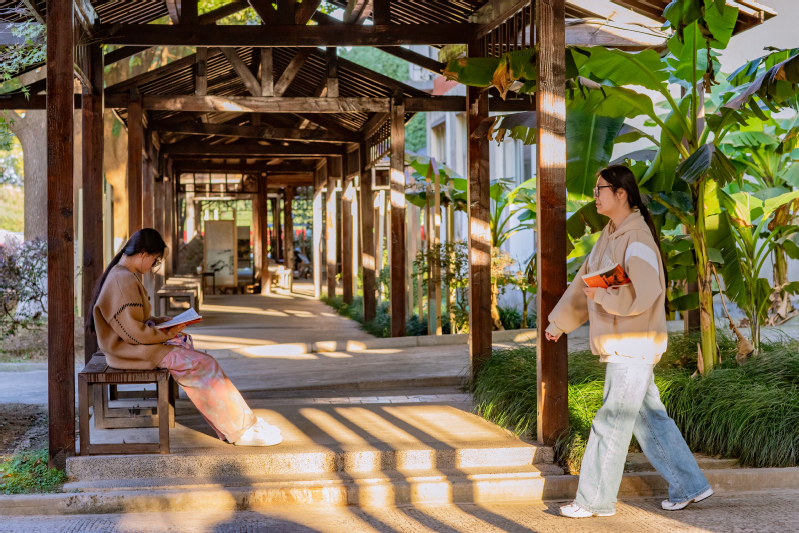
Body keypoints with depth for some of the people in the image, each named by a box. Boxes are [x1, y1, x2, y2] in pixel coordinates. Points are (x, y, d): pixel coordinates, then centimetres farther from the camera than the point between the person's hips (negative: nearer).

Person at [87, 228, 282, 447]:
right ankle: (242, 430, -6)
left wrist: (162, 321, 10)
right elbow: (134, 332, -23)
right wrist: (166, 335, -11)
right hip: (133, 351, -11)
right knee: (205, 365, -13)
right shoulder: (124, 281, -21)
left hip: (135, 345, 11)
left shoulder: (120, 275, 13)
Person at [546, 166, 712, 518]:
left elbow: (644, 295, -28)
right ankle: (689, 486, 24)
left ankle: (596, 500, 8)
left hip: (633, 347, -9)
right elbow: (584, 282, 22)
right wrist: (559, 322, 29)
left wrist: (601, 296, -17)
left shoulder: (637, 239, -17)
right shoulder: (609, 236, 13)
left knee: (611, 424, -2)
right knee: (649, 418, 15)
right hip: (619, 346, 9)